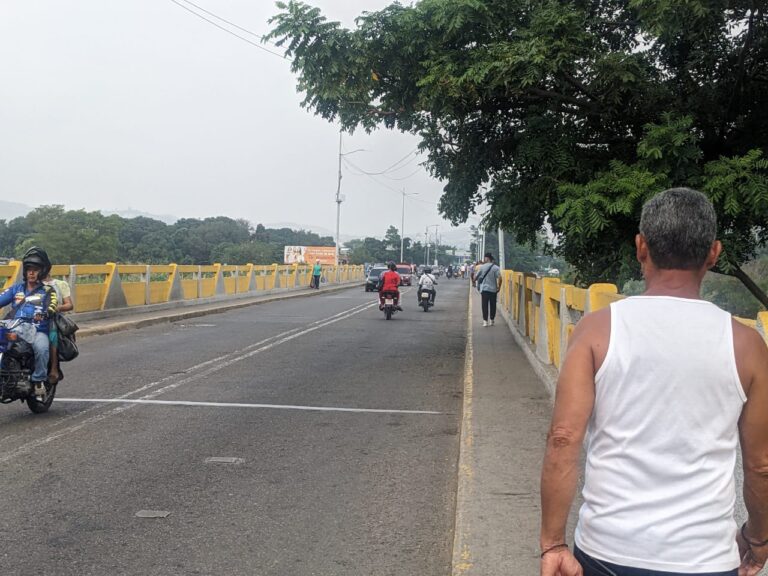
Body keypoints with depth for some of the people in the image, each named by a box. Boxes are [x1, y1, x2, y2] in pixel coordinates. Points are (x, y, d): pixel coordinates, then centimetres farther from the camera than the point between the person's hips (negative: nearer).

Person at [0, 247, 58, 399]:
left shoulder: (47, 291, 9)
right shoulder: (16, 288, 20)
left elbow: (51, 308, -9)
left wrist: (44, 314, -33)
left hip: (38, 331, -3)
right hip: (15, 330, 3)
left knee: (41, 348, -35)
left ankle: (38, 381, -20)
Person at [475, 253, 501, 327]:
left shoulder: (482, 267, -4)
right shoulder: (496, 268, -5)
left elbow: (476, 276, 4)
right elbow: (499, 278, -15)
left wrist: (473, 281, 25)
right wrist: (499, 286, -2)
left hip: (484, 289, -1)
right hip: (493, 289, 1)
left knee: (485, 305, 3)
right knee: (493, 305, 11)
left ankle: (485, 321, -1)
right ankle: (492, 320, 16)